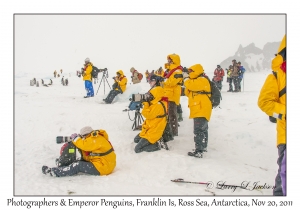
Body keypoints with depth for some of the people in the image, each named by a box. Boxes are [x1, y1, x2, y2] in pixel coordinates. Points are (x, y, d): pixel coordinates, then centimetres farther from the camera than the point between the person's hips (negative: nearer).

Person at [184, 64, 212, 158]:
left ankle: (199, 151, -16)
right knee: (203, 129, 22)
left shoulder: (202, 80, -11)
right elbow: (188, 93, 15)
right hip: (199, 110, 11)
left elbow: (191, 85, -27)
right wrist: (188, 80, 0)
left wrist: (186, 79, -8)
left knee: (198, 130, -15)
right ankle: (203, 147, 35)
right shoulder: (197, 81, 21)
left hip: (201, 110, -11)